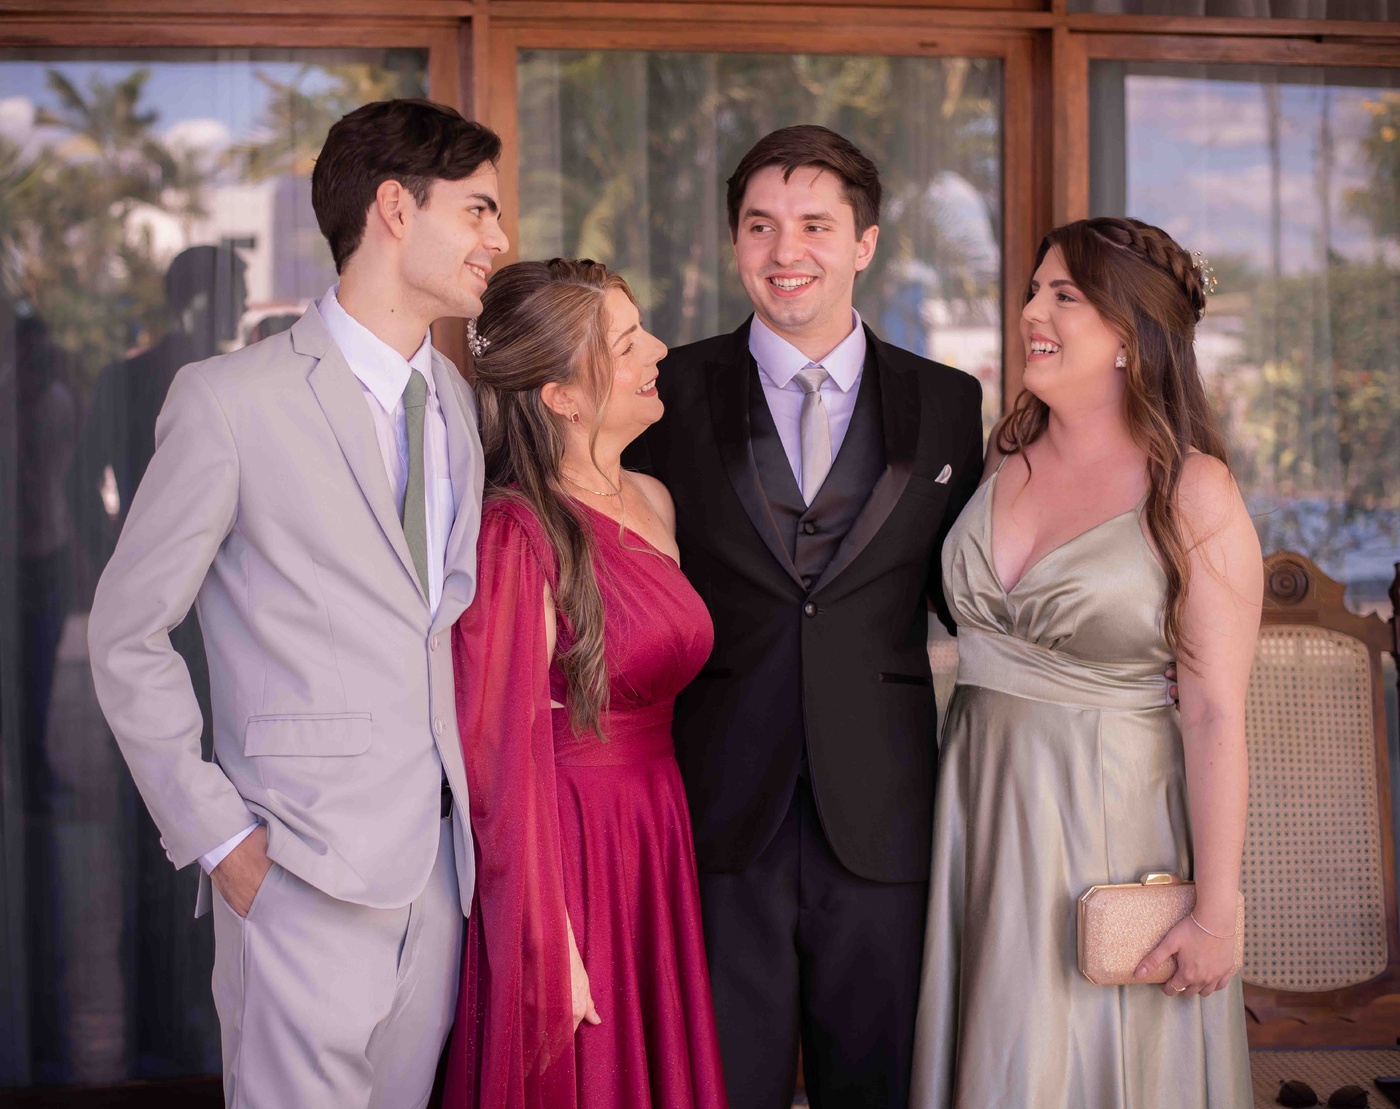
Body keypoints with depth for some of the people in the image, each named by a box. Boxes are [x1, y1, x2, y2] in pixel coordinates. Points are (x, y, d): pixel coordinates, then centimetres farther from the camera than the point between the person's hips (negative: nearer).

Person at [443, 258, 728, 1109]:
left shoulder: (653, 504, 7)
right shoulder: (517, 534, -16)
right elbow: (502, 752, -16)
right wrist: (550, 945, -16)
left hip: (659, 846, 7)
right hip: (564, 851, -7)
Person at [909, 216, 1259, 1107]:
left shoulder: (1194, 493, -13)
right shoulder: (1006, 458, 3)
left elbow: (1216, 713, -14)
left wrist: (1216, 908, -16)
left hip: (1113, 815, -5)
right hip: (980, 797, 5)